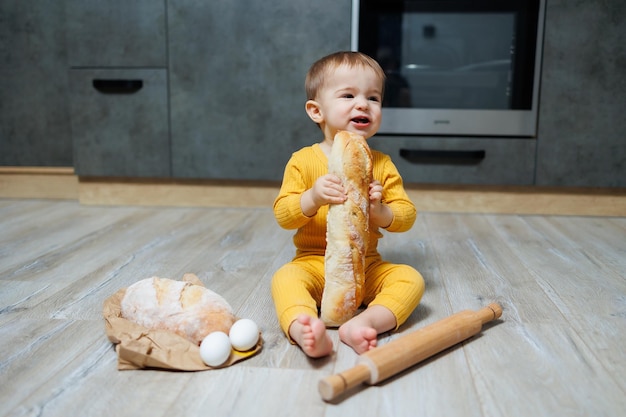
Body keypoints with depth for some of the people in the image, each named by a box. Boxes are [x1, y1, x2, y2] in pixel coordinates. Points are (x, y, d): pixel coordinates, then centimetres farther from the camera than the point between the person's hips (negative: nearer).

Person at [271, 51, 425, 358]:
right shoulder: (303, 161, -3)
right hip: (314, 262, -2)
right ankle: (303, 330, -50)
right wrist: (313, 198, -27)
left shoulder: (382, 164, 4)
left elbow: (407, 216, 1)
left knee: (411, 278, -21)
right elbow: (282, 215, -7)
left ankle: (365, 323, -40)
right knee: (285, 278, -30)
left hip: (367, 266, 2)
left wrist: (381, 211, -21)